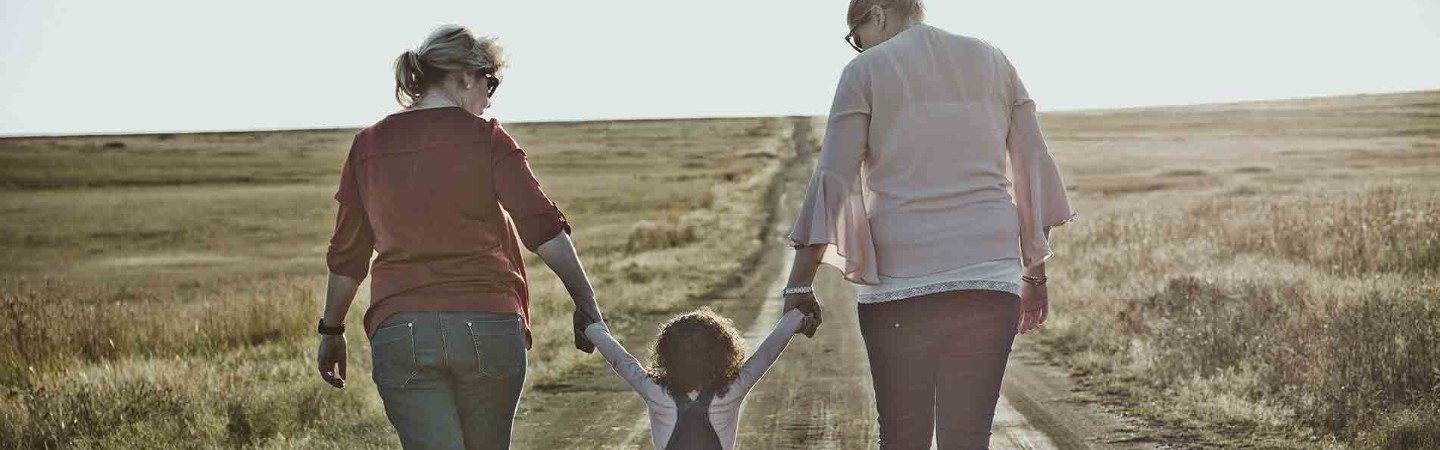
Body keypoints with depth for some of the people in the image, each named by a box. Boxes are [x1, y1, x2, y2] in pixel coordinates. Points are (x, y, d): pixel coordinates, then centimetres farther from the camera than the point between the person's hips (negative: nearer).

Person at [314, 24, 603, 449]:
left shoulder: (368, 147, 9)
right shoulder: (486, 138, 0)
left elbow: (346, 255, 14)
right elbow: (545, 230, -8)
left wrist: (331, 331, 24)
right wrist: (587, 302, -3)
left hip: (400, 334, 2)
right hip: (490, 328, -1)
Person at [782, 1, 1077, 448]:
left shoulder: (865, 71, 2)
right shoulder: (992, 62, 14)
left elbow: (832, 180, -5)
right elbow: (1034, 169, 14)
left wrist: (799, 285, -2)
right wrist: (1035, 274, 20)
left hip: (900, 278, -3)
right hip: (990, 276, 3)